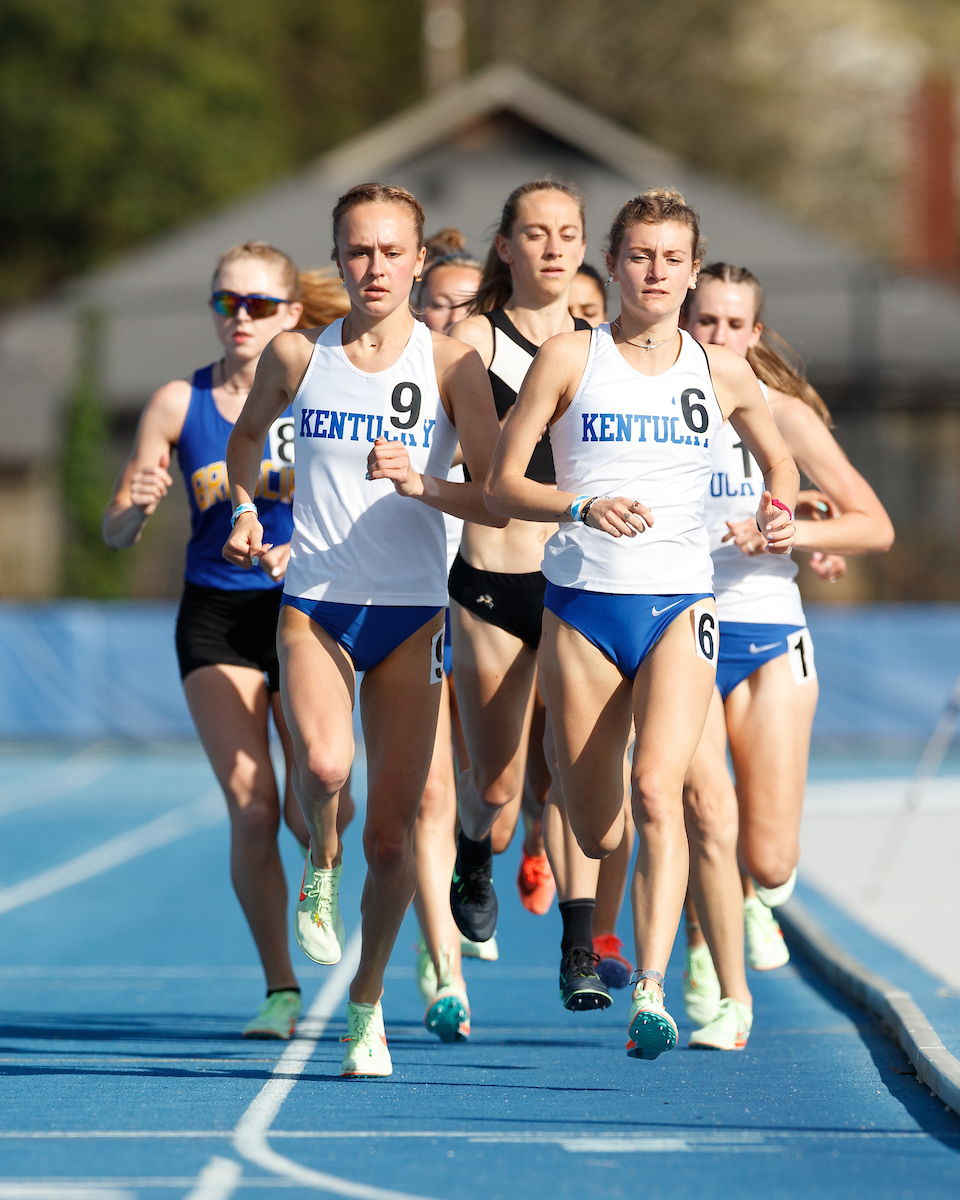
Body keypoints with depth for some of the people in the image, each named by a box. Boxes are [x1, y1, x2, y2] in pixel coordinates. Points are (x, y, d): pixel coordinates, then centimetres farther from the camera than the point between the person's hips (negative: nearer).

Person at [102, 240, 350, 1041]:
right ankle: (281, 990, 1)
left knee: (311, 812, -3)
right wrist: (136, 505, -20)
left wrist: (307, 552, -26)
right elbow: (117, 534, 3)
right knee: (250, 804, -11)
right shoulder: (180, 403, 0)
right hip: (215, 617, 1)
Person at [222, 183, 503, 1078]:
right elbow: (248, 434, 25)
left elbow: (499, 502, -5)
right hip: (314, 603, 0)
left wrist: (422, 484, -21)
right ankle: (322, 862, 6)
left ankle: (366, 1006, 19)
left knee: (392, 833, 0)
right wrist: (244, 510, 10)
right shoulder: (296, 355, 4)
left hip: (411, 612, 0)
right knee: (324, 765, -29)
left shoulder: (451, 365, -2)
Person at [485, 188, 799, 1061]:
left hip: (680, 603, 0)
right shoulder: (570, 358, 2)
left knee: (657, 791, -22)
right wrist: (583, 507, -19)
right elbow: (502, 485, -1)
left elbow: (779, 460, 25)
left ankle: (652, 990, -27)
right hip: (582, 604, 0)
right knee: (596, 833, 5)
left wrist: (778, 513, 3)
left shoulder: (722, 373, 8)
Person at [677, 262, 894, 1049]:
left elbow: (875, 527, -2)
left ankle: (757, 897, 36)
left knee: (769, 859, -3)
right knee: (707, 812, -19)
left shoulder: (781, 412, -1)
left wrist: (788, 532, -16)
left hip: (768, 633, 0)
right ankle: (727, 994, -3)